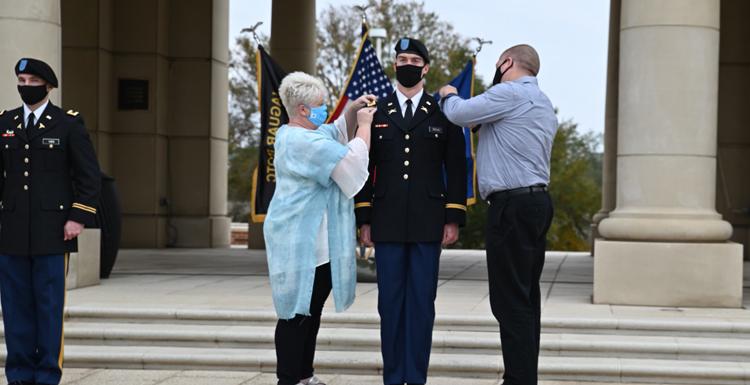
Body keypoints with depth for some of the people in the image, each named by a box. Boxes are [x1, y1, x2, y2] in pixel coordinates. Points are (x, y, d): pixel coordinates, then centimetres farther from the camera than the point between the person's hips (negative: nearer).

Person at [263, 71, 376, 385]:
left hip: (315, 241, 11)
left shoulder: (291, 134, 14)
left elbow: (338, 134, 27)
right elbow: (352, 160, -19)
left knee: (312, 311, 15)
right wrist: (364, 125, -7)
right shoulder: (303, 141, -19)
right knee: (297, 313, -6)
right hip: (301, 243, -11)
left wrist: (352, 111, 11)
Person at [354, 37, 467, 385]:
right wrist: (363, 219, 2)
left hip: (428, 224, -1)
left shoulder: (442, 115, 6)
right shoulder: (377, 113, 10)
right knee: (390, 301, 3)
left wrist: (454, 219, -3)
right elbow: (366, 169, 8)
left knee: (422, 302, 1)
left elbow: (456, 169, 4)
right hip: (388, 224, 1)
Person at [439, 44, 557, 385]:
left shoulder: (510, 93, -10)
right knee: (526, 297, 11)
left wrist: (448, 95, 11)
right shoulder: (543, 104, 22)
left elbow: (458, 113, -10)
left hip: (512, 205, -10)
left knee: (511, 301, -9)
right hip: (537, 201, 10)